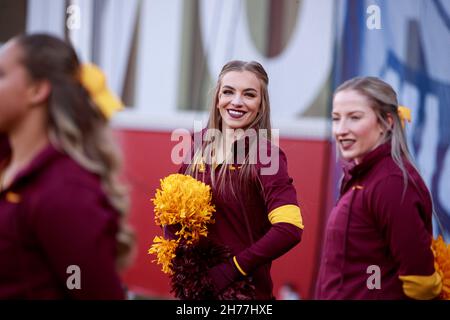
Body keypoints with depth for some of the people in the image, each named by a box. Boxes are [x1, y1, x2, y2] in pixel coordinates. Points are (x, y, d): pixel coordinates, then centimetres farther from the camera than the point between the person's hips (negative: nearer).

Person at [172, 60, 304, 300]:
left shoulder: (265, 154, -15)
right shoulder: (200, 143, 0)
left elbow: (289, 229, -25)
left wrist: (234, 267, -20)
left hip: (243, 290, -5)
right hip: (194, 284, 5)